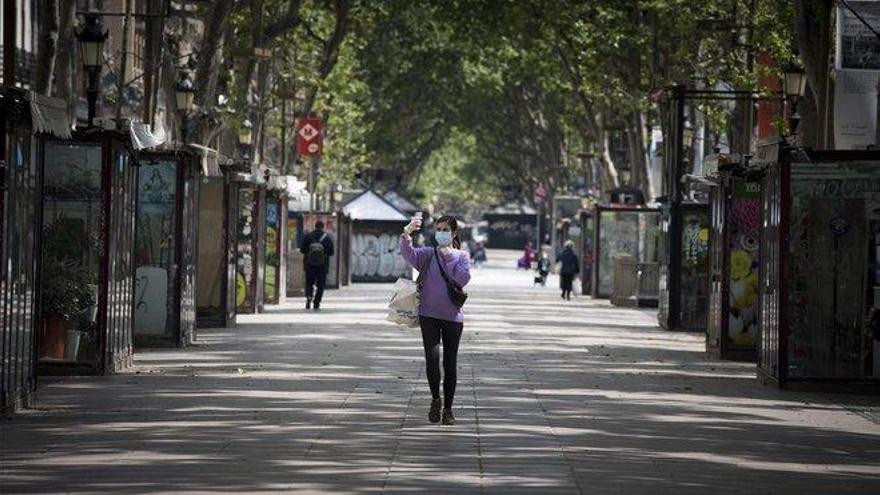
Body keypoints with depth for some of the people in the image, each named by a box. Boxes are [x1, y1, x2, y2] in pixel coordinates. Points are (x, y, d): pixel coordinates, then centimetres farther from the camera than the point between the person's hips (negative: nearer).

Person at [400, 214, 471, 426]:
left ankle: (448, 408, 16)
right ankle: (435, 399, 6)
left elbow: (463, 279, -11)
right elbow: (409, 254, -17)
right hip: (429, 314, -1)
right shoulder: (428, 254, 4)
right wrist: (407, 234, -33)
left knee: (450, 364, 4)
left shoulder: (461, 257, 7)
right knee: (432, 358, -16)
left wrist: (449, 257, -10)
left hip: (452, 316, 1)